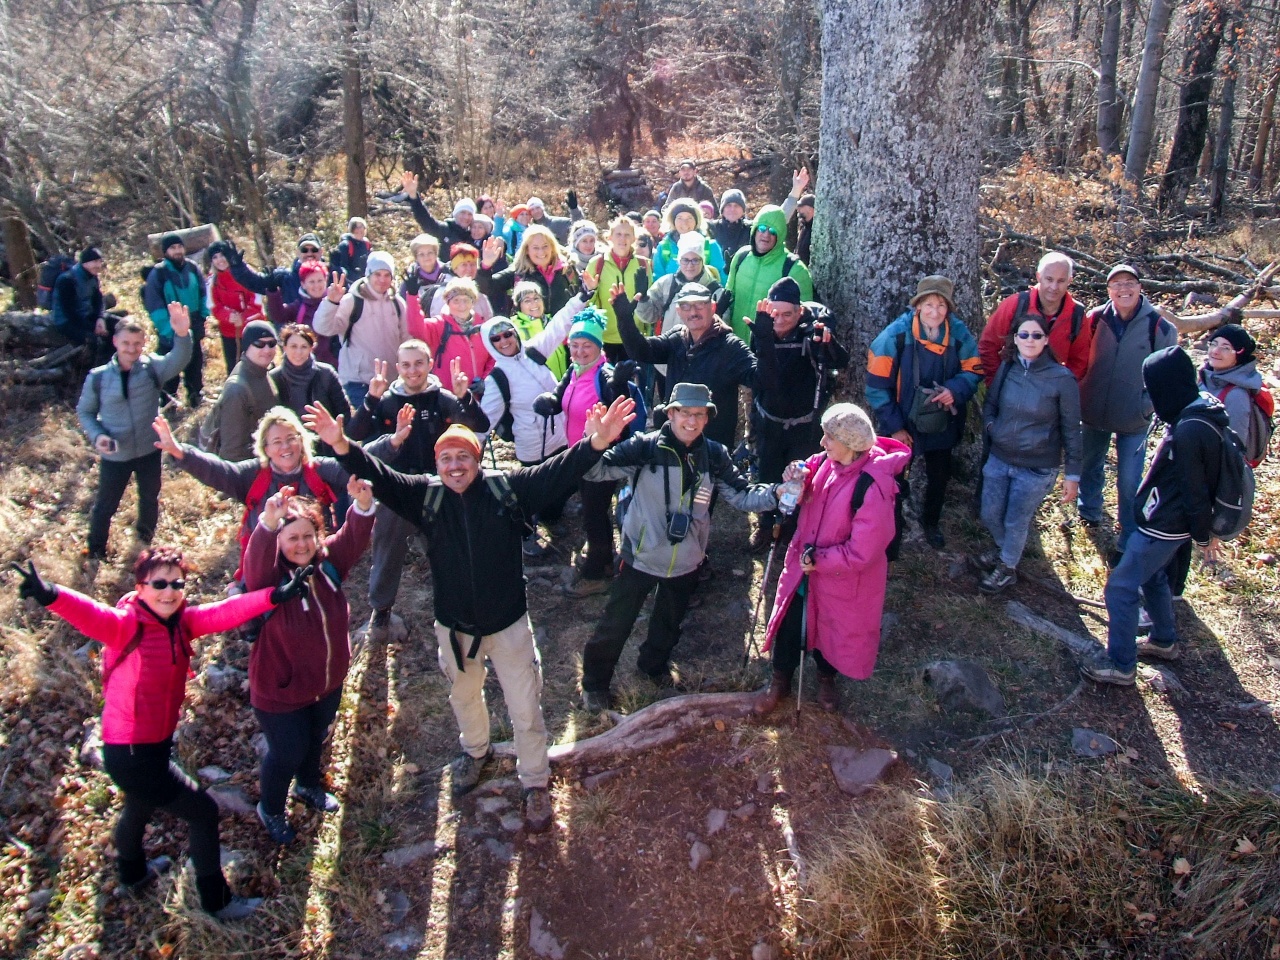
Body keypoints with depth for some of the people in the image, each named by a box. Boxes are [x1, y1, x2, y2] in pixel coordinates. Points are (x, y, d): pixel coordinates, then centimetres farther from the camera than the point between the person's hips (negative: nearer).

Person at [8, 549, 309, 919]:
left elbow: (224, 612, -14)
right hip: (131, 753, -8)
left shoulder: (182, 622, -4)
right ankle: (216, 900, 21)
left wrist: (274, 596, -27)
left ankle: (132, 873, 62)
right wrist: (51, 595, -63)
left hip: (158, 744, 8)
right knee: (203, 811, 2)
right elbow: (91, 615, -42)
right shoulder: (126, 624, -23)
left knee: (140, 808, 33)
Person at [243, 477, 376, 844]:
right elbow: (256, 560, -46)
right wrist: (268, 522, -67)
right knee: (287, 752, 12)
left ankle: (309, 786, 59)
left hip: (329, 681, 5)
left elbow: (353, 538, -22)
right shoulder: (268, 576, -25)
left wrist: (363, 505, -43)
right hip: (280, 690, -5)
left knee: (317, 740, 28)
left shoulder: (328, 562, -11)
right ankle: (270, 809, 43)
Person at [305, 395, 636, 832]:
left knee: (526, 710, 8)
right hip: (455, 626, 3)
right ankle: (476, 751, 57)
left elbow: (558, 472, -24)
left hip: (509, 623, -2)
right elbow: (380, 477, -15)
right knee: (464, 697, 27)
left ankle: (535, 783, 31)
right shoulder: (426, 495, -7)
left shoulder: (508, 488, -13)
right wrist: (342, 447, -33)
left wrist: (596, 442, -42)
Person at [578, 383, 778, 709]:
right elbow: (598, 471, -26)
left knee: (670, 622, 27)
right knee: (616, 624, 11)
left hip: (686, 562, 4)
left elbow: (742, 495, -5)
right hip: (641, 557, -4)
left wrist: (776, 492, -23)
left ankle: (655, 666, 55)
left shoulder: (714, 455, -6)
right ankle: (595, 682, 35)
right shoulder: (646, 447, -19)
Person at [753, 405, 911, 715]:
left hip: (842, 580, -5)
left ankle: (826, 678, 52)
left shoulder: (874, 487, -31)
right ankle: (779, 682, 41)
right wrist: (797, 478, -17)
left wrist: (819, 560, -19)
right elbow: (806, 496, 7)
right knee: (790, 625, 16)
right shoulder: (826, 462, -12)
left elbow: (862, 551, -29)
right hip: (805, 563, 5)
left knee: (831, 629, 21)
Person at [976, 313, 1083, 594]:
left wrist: (1073, 475, -5)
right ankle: (1004, 548, 51)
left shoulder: (1062, 379, -17)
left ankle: (1007, 568, 40)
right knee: (990, 515, 19)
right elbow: (990, 404, 13)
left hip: (1036, 468, -4)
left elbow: (1071, 430, -9)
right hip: (999, 458, 4)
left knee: (1016, 523, 12)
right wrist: (990, 425, -7)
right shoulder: (1007, 368, -5)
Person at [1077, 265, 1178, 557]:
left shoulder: (1160, 327, -12)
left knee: (1129, 482, 2)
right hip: (1094, 413, 3)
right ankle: (1089, 512, 47)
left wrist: (1147, 405, -9)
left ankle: (1129, 542, 16)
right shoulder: (1095, 319, -8)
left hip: (1133, 420, -3)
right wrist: (1080, 396, 2)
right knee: (1088, 466, 21)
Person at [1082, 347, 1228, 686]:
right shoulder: (1203, 412, 1)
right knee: (1152, 577, 27)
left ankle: (1120, 665, 11)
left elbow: (1195, 491, -22)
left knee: (1121, 588, 0)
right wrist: (1205, 531, 19)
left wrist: (1204, 536, -10)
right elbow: (1200, 482, 11)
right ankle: (1164, 641, 46)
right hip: (1170, 521, 10)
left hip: (1163, 526, -10)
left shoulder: (1189, 431, -30)